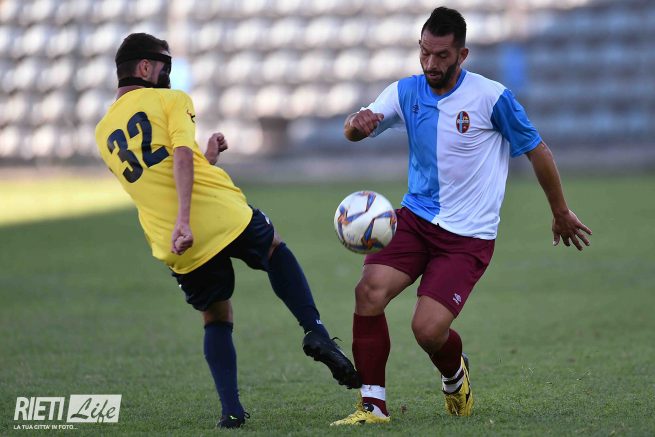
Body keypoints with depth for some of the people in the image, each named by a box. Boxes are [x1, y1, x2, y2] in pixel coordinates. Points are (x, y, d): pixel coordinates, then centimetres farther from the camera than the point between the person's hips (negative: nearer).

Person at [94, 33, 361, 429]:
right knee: (275, 248, 26)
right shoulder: (170, 100, 3)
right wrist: (184, 220, -25)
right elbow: (181, 156, -15)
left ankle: (231, 409, 6)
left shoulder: (104, 134, 18)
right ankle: (315, 332, 7)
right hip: (224, 216, -4)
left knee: (216, 320, 21)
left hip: (176, 248, 4)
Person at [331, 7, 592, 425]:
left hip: (468, 236, -4)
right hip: (415, 217, 4)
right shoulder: (405, 92, 2)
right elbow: (354, 131, -4)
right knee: (370, 290, -22)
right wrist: (357, 123, -30)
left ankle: (455, 376, 21)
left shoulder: (491, 97, -11)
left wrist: (561, 213, 8)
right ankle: (374, 405, -10)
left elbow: (537, 150, -1)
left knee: (428, 328, -17)